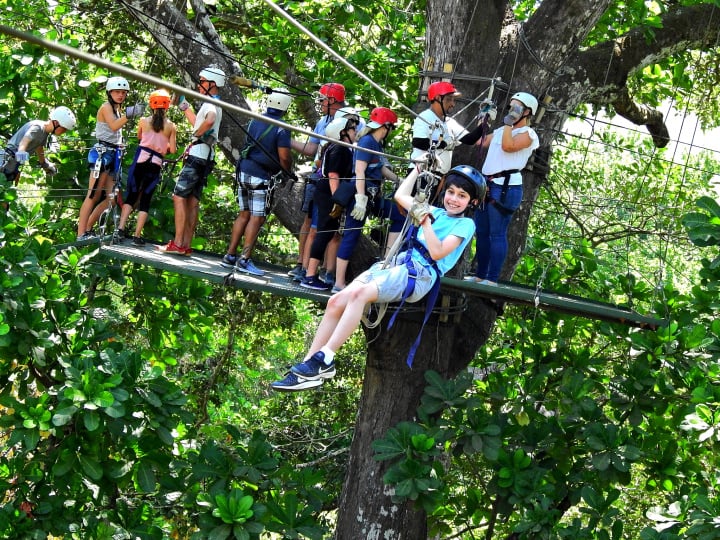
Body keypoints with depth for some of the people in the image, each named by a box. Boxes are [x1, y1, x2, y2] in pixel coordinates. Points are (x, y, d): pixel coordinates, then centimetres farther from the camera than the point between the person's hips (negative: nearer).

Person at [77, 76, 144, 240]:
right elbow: (113, 126, -25)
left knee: (109, 197, 6)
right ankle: (81, 235, -15)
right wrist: (129, 115, -37)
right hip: (102, 152, -9)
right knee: (94, 195, -13)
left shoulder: (117, 109, 22)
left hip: (113, 153, 9)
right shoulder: (106, 106, -6)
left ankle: (88, 229, 14)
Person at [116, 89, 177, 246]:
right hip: (156, 164, 0)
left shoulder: (144, 121, 4)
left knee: (131, 195, 10)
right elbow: (173, 150, 0)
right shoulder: (171, 126, 1)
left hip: (141, 160, 1)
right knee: (145, 200, 4)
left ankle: (121, 229, -3)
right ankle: (137, 236, 0)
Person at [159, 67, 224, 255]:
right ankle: (186, 245, 8)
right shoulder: (215, 105, 20)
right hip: (206, 157, 10)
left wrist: (198, 133, -20)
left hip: (198, 154, -10)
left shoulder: (211, 103, -12)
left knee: (179, 196, -10)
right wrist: (184, 106, 37)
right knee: (192, 201, 9)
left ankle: (177, 244, -15)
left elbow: (209, 121, -37)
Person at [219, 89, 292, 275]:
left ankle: (230, 256, 14)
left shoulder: (255, 121, 9)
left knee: (244, 214, 14)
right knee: (257, 218, -3)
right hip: (261, 177, -7)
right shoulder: (281, 129, -12)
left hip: (244, 172, 7)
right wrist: (288, 170, 5)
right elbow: (284, 157, -15)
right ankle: (244, 260, -6)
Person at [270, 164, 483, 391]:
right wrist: (418, 168, 38)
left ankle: (324, 361, -32)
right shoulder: (437, 213, 23)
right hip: (399, 262, 8)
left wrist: (425, 221, -15)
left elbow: (437, 253, -12)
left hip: (420, 274, -8)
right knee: (336, 301, -12)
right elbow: (400, 196, 34)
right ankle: (308, 363, -12)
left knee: (359, 293, -32)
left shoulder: (465, 225, 3)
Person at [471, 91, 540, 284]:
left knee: (497, 233, -10)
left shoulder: (527, 134, -4)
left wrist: (509, 123, -14)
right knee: (481, 232, 10)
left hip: (506, 186, -9)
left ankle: (492, 280, -11)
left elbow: (508, 146, -21)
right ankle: (480, 275, 17)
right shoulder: (502, 130, 22)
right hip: (487, 184, 9)